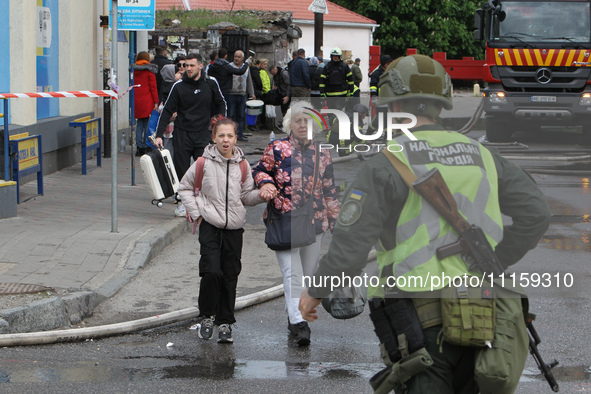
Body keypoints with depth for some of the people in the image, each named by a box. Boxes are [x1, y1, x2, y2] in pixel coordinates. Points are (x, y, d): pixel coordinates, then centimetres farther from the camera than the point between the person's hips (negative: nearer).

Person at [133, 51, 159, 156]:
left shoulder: (134, 70, 8)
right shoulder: (149, 71, -5)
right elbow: (153, 87, -7)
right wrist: (156, 102, -5)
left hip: (136, 100, 4)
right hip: (147, 102, -4)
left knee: (139, 123, 11)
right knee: (147, 124, 2)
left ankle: (139, 147, 4)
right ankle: (145, 147, 2)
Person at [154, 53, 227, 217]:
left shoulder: (210, 83, 0)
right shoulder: (179, 86, -3)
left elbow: (221, 104, 15)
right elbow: (167, 110, 0)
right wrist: (159, 135, -7)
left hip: (203, 134, 0)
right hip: (182, 134, 0)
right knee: (181, 170, 1)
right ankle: (182, 202, 13)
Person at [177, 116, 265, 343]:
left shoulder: (241, 165, 7)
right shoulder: (203, 163, -1)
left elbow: (247, 196, 13)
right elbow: (184, 188, 10)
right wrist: (196, 213, 1)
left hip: (234, 227, 3)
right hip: (210, 225, -3)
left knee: (230, 276, 3)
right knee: (211, 272, -15)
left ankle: (225, 323, 15)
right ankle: (207, 317, 6)